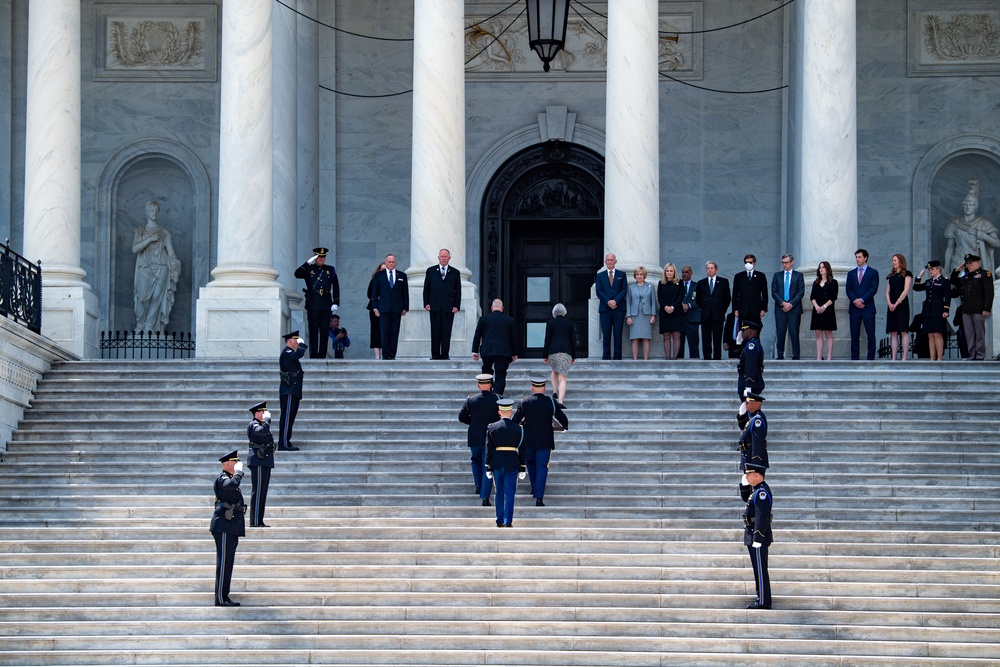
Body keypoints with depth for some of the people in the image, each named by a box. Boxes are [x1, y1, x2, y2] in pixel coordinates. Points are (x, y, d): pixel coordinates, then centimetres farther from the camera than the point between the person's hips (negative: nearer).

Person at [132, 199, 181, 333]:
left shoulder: (164, 233, 15)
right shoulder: (140, 231, 14)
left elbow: (171, 253, 11)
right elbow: (135, 248, -1)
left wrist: (175, 269, -3)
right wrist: (150, 239, -11)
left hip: (161, 268, 0)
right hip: (145, 270, 0)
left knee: (156, 298, -8)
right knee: (143, 298, -11)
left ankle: (149, 328, -7)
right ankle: (140, 327, -1)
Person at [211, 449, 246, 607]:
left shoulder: (229, 478, 21)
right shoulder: (222, 479, -12)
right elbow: (232, 484, -36)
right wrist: (239, 472, -20)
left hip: (231, 528, 10)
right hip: (224, 527, -10)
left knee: (228, 563, 11)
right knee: (224, 562, -9)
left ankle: (224, 596, 15)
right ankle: (220, 598, -9)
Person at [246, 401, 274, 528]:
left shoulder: (260, 424, 21)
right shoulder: (253, 425, -10)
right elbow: (263, 431, -32)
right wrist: (267, 419, -18)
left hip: (265, 462, 10)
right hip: (258, 461, -10)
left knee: (262, 491, 10)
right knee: (258, 491, -11)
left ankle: (259, 521, 12)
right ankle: (255, 521, -12)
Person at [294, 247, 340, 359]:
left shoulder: (330, 270, 13)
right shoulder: (309, 269, 6)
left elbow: (336, 287, 13)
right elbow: (297, 274, -12)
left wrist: (336, 302, 5)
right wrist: (308, 263, -17)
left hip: (326, 305, 2)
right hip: (313, 305, -2)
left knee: (325, 331, 1)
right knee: (313, 331, -3)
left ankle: (322, 354, 5)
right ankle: (313, 355, -3)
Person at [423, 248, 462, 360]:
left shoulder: (455, 272, 10)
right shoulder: (431, 271, 11)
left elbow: (458, 291, 9)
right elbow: (426, 289, 10)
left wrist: (456, 306, -2)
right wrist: (426, 303, 0)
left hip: (448, 308, 0)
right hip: (434, 307, 0)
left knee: (446, 332, -2)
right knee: (435, 332, 0)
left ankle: (444, 354, 1)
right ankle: (435, 354, 4)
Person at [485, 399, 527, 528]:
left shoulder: (492, 427, -1)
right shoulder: (518, 428, -2)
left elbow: (489, 449, 1)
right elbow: (521, 449, 1)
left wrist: (488, 468, 6)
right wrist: (522, 468, 8)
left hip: (497, 463, 1)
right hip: (512, 463, -1)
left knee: (499, 493, 11)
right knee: (509, 492, 1)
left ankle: (500, 521, 13)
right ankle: (508, 521, -5)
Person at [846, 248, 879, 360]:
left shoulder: (873, 273, 6)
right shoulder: (851, 273, 16)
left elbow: (873, 289, -4)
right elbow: (848, 289, 9)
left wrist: (862, 300, -13)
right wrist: (855, 300, -9)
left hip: (868, 307, -3)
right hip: (854, 308, 3)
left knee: (870, 334, -6)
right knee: (854, 335, 1)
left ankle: (871, 358, -5)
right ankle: (854, 358, 3)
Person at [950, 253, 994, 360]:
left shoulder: (985, 274, -1)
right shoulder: (966, 276, 19)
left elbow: (989, 293, -8)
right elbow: (954, 282, 33)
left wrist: (986, 309, -16)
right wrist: (957, 271, 16)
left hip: (978, 310, -7)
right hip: (966, 310, 7)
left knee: (980, 334, -4)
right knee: (969, 335, 5)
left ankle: (980, 356, -1)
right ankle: (972, 356, 7)